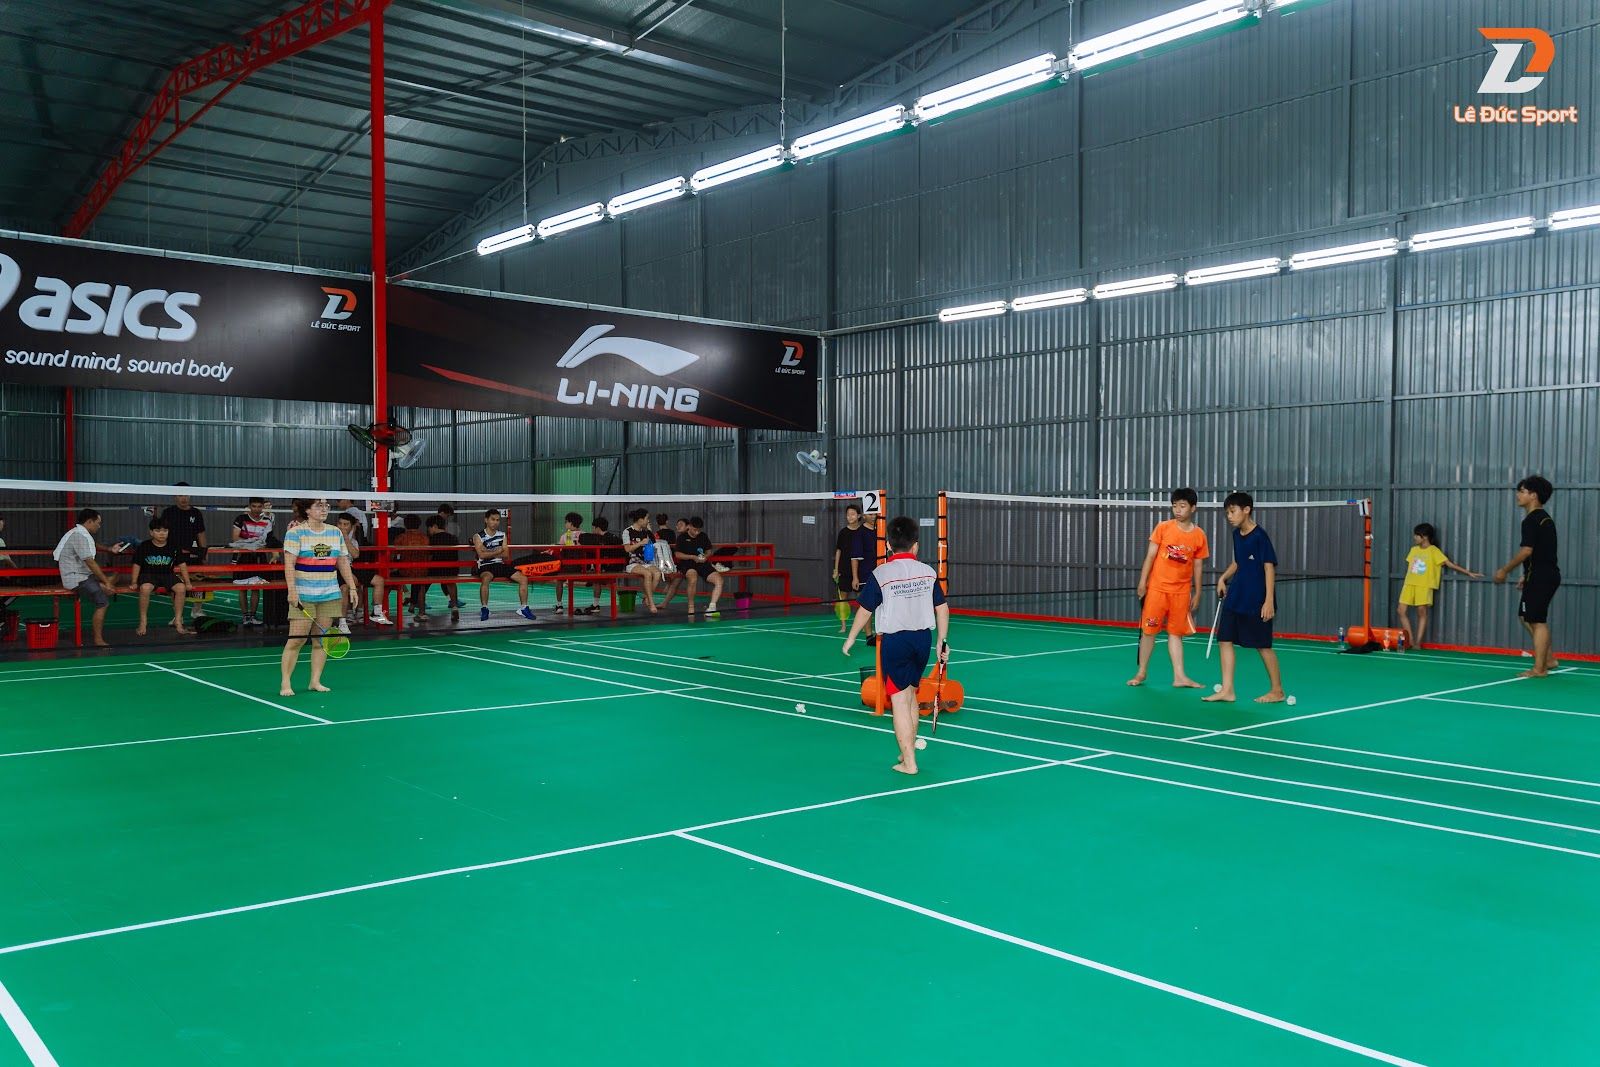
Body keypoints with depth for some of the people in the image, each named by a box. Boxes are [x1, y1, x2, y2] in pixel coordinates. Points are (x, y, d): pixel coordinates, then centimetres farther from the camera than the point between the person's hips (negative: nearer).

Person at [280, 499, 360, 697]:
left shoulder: (335, 532, 11)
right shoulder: (296, 533, -4)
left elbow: (343, 562, 16)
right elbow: (289, 564, -10)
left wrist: (352, 587, 9)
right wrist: (292, 590, -19)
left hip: (330, 594, 5)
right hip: (304, 594, -5)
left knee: (322, 639, 5)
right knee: (296, 639, -7)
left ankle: (315, 682, 12)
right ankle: (285, 684, 0)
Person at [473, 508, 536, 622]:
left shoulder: (502, 535, 13)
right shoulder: (478, 536, 0)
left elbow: (506, 555, 5)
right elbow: (481, 554, -14)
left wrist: (489, 552, -7)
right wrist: (497, 551, -7)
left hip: (501, 565, 5)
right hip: (486, 566, -5)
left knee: (523, 578, -11)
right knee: (486, 579, -40)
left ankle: (524, 608, 0)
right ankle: (484, 608, -26)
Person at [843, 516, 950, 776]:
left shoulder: (880, 574, -10)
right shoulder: (928, 572, 1)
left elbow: (865, 610, -4)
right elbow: (942, 608, 5)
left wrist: (851, 638, 10)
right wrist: (943, 641, 15)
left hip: (894, 641, -5)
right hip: (923, 638, 5)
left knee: (900, 701, 0)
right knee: (910, 694, 21)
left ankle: (908, 763, 1)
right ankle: (909, 751, 34)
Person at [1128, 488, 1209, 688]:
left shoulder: (1199, 535, 1)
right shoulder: (1163, 527, -3)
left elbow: (1197, 566, 7)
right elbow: (1150, 556, -1)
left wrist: (1197, 593, 8)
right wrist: (1142, 582, -6)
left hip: (1181, 592, 1)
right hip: (1157, 587, -1)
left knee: (1176, 633, 6)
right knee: (1148, 630, 3)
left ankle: (1179, 676, 9)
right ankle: (1141, 672, 15)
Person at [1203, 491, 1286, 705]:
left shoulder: (1260, 536, -13)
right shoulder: (1237, 534, 9)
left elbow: (1269, 568, -15)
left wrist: (1269, 601, -19)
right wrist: (1223, 578, 7)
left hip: (1256, 601, -8)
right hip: (1235, 597, 8)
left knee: (1263, 645, 2)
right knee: (1225, 640, 2)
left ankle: (1277, 691, 16)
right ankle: (1227, 690, 6)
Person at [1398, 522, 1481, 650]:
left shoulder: (1433, 551, -3)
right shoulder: (1414, 549, 13)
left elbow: (1449, 564, -4)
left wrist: (1469, 573, -7)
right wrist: (1407, 582, 16)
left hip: (1424, 585, -5)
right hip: (1409, 584, 5)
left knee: (1422, 612, -5)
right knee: (1402, 611, -2)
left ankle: (1418, 642, 0)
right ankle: (1410, 641, 5)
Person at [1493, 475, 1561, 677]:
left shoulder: (1531, 520, -14)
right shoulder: (1545, 519, 16)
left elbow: (1526, 551, -20)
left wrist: (1505, 571, -11)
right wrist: (1526, 575, 22)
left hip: (1540, 577, -10)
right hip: (1547, 575, 10)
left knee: (1537, 621, -5)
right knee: (1527, 616, 18)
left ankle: (1539, 668, -2)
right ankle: (1549, 659, 20)